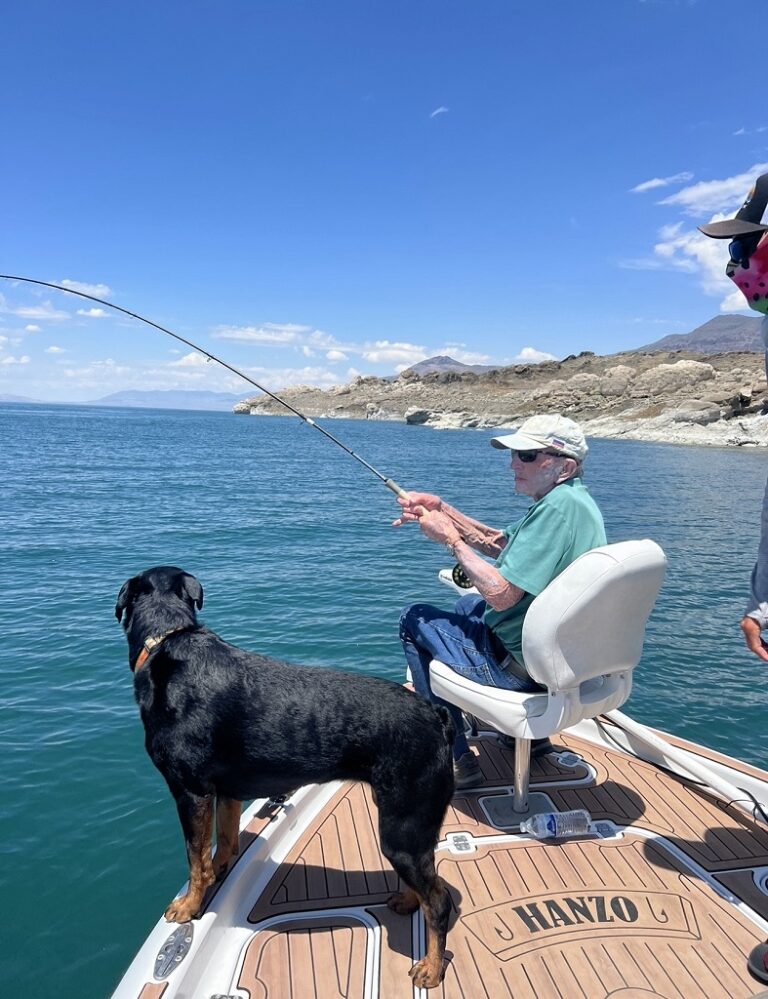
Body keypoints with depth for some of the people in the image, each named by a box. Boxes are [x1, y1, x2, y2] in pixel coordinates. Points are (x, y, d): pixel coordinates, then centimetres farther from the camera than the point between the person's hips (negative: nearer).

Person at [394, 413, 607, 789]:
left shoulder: (559, 506, -26)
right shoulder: (573, 499, 6)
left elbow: (500, 594, -28)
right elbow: (500, 544, 12)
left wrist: (451, 539, -15)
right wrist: (442, 510, 2)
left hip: (522, 667, -10)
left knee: (414, 619, 6)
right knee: (467, 605, 33)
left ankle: (455, 756, 10)